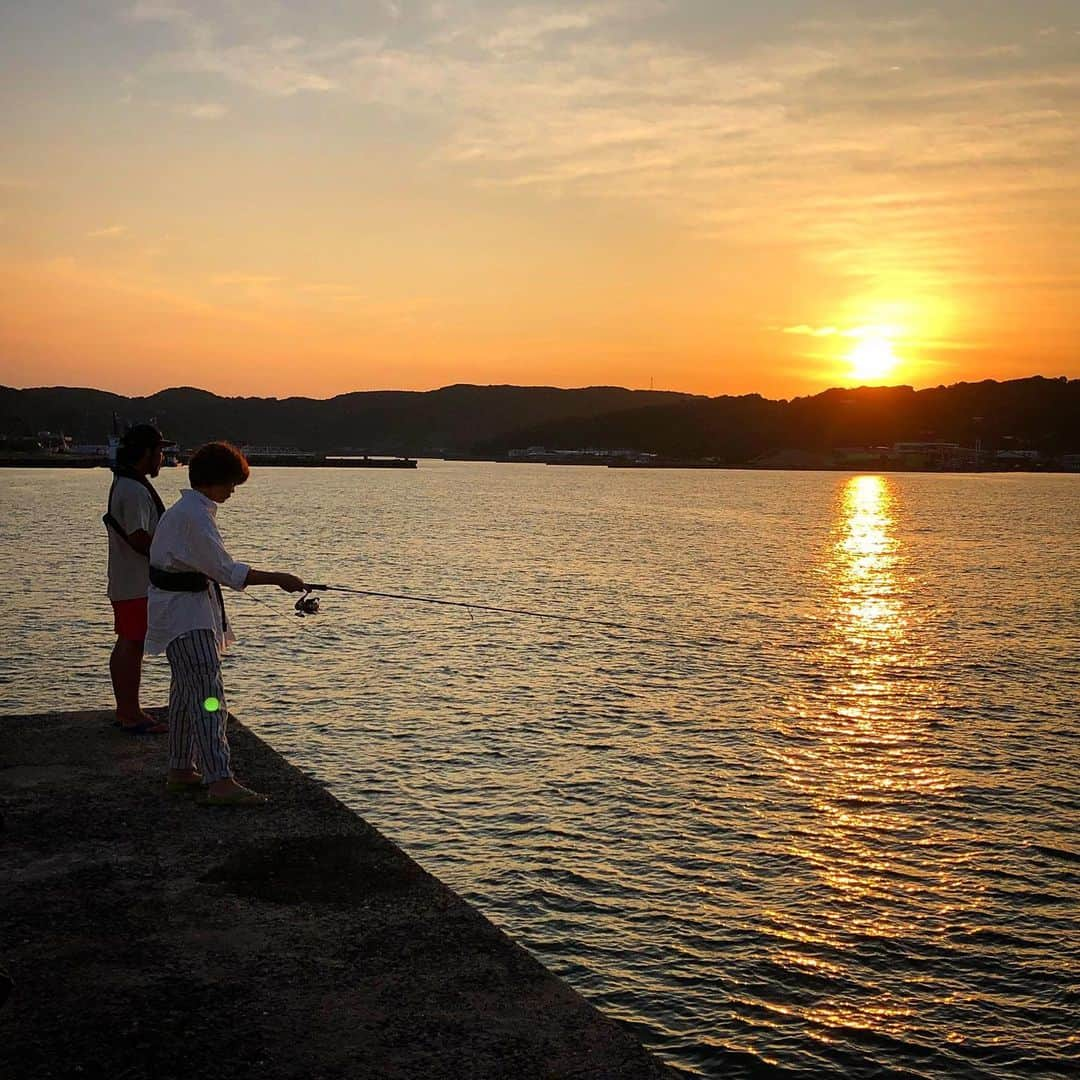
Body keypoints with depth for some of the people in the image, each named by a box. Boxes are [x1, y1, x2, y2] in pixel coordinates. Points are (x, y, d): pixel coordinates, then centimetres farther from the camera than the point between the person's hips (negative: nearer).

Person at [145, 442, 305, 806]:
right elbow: (225, 570, -24)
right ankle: (220, 782, -19)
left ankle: (181, 770, 26)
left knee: (187, 690, 16)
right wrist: (278, 579, -21)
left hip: (190, 608, 11)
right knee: (208, 693, -15)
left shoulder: (187, 510, 14)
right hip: (186, 613, -11)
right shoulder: (194, 516, -19)